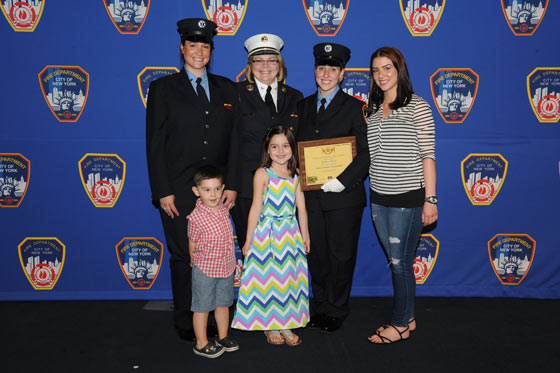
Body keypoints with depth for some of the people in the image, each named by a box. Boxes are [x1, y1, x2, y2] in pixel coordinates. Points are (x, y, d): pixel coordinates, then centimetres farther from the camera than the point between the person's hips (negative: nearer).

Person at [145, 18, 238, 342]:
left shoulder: (226, 88, 11)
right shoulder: (163, 88, 4)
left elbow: (234, 141, 9)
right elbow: (155, 143, -1)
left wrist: (232, 185, 1)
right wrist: (163, 191, -7)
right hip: (178, 191, -2)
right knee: (184, 256, 5)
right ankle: (184, 321, 23)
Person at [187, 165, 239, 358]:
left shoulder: (224, 209, -3)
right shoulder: (196, 217, -21)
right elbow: (192, 244, -5)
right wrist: (195, 262, 8)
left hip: (226, 267, 6)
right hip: (205, 270, -5)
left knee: (223, 304, 18)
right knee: (202, 307, 8)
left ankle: (223, 337, 35)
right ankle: (201, 343, 23)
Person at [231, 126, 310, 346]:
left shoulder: (294, 176, 8)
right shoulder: (262, 174, -5)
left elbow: (301, 208, 9)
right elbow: (256, 208, -9)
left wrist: (305, 236, 6)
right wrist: (248, 240, -9)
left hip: (290, 234, 4)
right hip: (267, 234, -4)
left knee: (288, 277, 9)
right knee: (268, 278, 2)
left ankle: (286, 324, 21)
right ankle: (270, 326, 17)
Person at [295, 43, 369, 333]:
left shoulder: (354, 107, -2)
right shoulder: (303, 106, 12)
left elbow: (366, 152, -9)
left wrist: (343, 180, -20)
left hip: (344, 195, -4)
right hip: (310, 195, 4)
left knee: (341, 254, 7)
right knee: (316, 253, 12)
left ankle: (337, 310, 25)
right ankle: (320, 306, 31)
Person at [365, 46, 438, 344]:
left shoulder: (417, 106, -5)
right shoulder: (372, 110, 11)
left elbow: (428, 154, -8)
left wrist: (430, 199, -10)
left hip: (408, 197, -5)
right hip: (378, 197, 5)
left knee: (400, 262, 1)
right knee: (395, 261, 12)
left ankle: (400, 325, 17)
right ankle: (407, 317, 27)